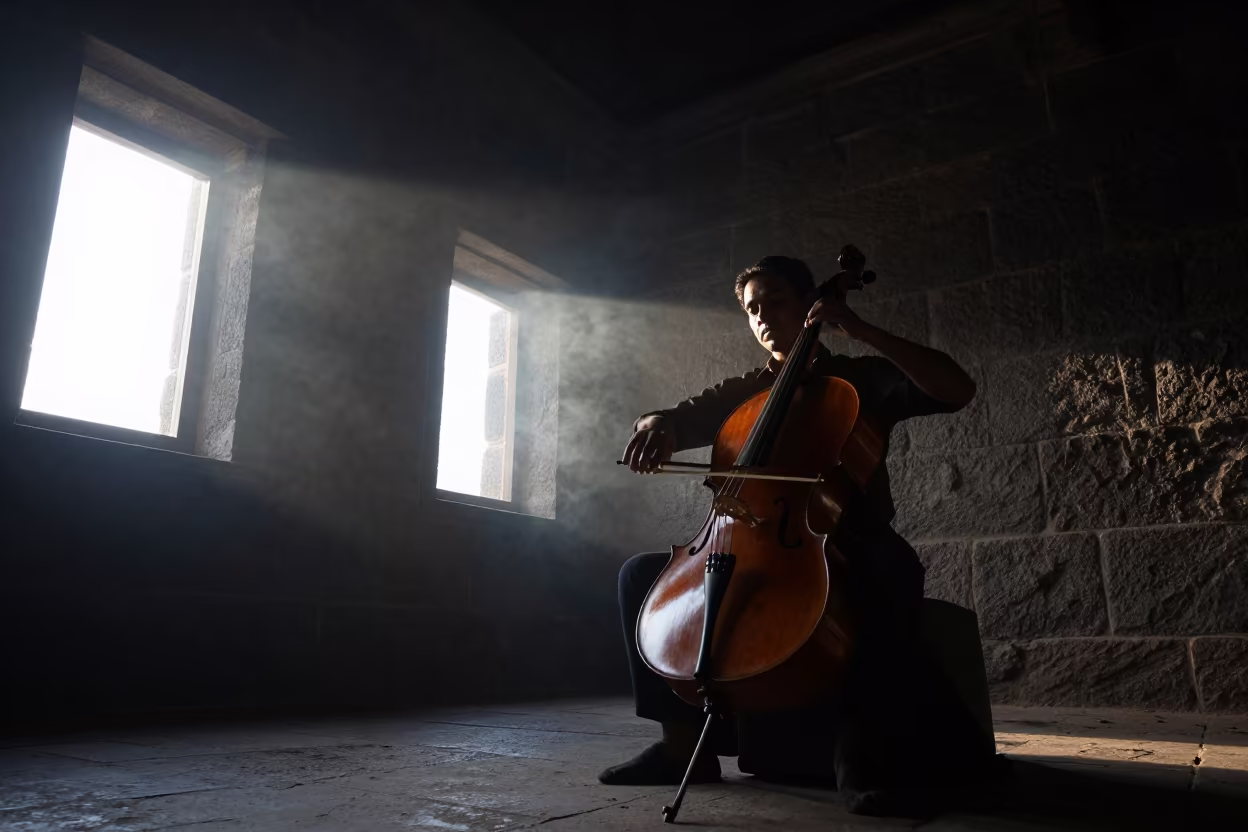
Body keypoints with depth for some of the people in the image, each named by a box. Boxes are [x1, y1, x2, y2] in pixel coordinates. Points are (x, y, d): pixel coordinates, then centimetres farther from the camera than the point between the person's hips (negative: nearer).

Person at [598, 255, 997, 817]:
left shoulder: (862, 379, 7)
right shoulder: (743, 392, 17)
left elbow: (959, 390, -7)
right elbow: (682, 418, 8)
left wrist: (862, 332, -11)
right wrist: (658, 424, -19)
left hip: (849, 550, -4)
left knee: (889, 573, -39)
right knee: (641, 574, -11)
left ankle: (862, 744, -29)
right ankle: (683, 741, -9)